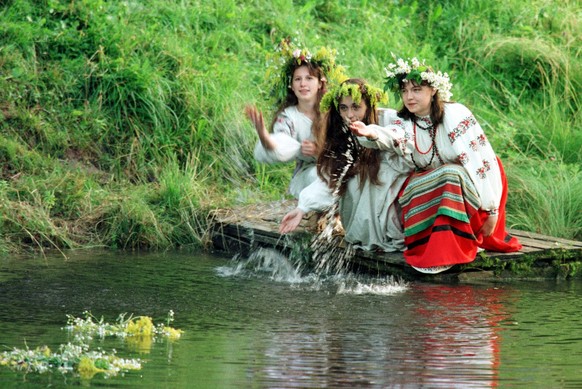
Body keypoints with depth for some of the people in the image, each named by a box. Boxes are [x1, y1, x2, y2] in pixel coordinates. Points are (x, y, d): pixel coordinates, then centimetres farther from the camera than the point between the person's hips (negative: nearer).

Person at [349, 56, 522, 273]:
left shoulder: (456, 115, -15)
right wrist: (371, 133, -53)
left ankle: (454, 246, -31)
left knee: (451, 176, -34)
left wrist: (492, 209, -20)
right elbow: (394, 138, -28)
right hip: (430, 188, 4)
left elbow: (481, 161, -17)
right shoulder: (404, 122, -3)